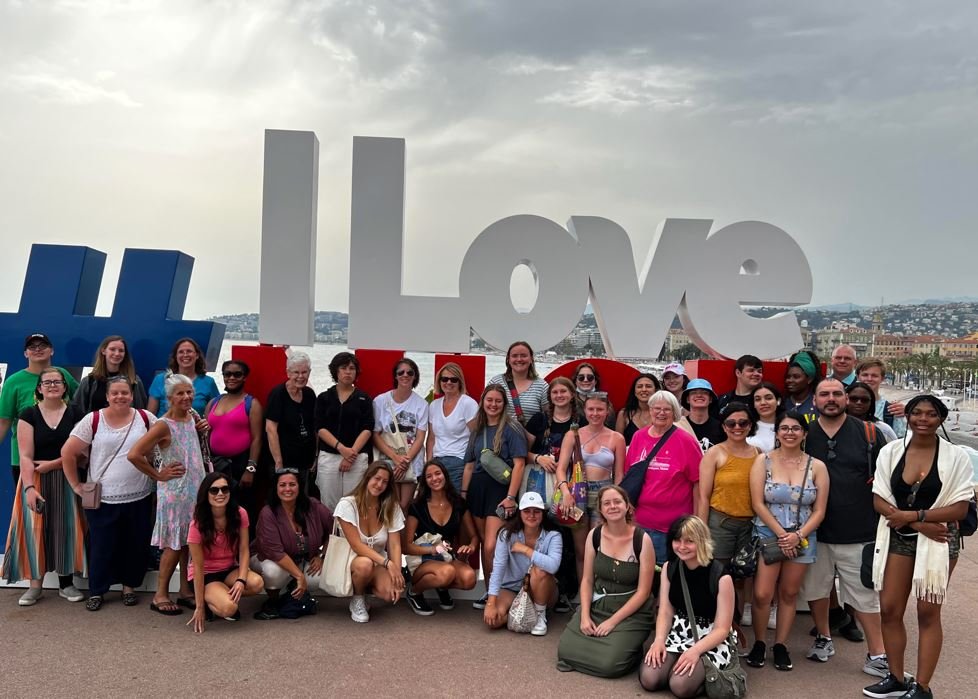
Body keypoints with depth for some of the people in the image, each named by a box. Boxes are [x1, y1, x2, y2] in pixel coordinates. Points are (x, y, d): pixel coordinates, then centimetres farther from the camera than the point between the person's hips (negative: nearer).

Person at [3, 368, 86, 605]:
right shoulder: (29, 415, 0)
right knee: (35, 528, -3)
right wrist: (29, 487, -19)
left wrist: (53, 463, -14)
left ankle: (66, 582, 9)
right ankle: (35, 584, 4)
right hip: (36, 480, 0)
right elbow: (25, 456, -8)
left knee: (64, 528, 0)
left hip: (66, 481, 0)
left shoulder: (75, 414, 1)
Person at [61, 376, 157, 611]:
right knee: (102, 546, 6)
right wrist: (76, 485, -2)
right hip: (103, 498, -1)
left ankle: (129, 587, 26)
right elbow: (68, 453, -2)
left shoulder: (146, 418, -1)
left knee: (135, 545, 9)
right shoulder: (93, 420, -5)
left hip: (139, 497, 2)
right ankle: (96, 591, 22)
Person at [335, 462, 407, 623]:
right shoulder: (347, 504, -17)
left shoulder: (392, 507, -5)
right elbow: (356, 545, -22)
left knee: (391, 593, -28)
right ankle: (357, 600, -5)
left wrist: (397, 573, -26)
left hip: (379, 563, 3)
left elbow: (395, 545, -10)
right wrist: (387, 563, -31)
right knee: (365, 564, -38)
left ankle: (367, 587, 8)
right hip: (351, 560, -3)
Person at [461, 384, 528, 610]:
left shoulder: (511, 428, -3)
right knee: (483, 543, 9)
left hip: (500, 488, -6)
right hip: (477, 488, 6)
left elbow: (519, 464, -9)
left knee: (491, 547, -14)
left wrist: (511, 496, -16)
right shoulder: (477, 430, 15)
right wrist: (463, 494, 13)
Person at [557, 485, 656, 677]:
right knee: (566, 650, -14)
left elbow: (643, 592, -12)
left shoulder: (642, 539, -13)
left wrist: (613, 621, -16)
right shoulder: (594, 535, -1)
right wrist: (584, 616, -11)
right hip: (597, 606, 4)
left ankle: (631, 650, 8)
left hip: (632, 612, -4)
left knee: (610, 662, -23)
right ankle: (602, 642, 12)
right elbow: (587, 580, 4)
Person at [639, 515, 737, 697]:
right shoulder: (669, 568, 1)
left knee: (680, 685, -29)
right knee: (649, 679, -20)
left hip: (710, 641, -4)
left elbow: (722, 629, -13)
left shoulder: (721, 577, -15)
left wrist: (695, 651, -28)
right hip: (677, 634, 4)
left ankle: (706, 673, 3)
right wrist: (659, 640, -20)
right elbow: (665, 612, 0)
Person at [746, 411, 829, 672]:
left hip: (802, 538, 2)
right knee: (762, 594, -7)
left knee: (789, 593, 9)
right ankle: (759, 644, 12)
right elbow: (758, 504, -7)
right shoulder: (763, 460, -2)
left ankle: (781, 646, 23)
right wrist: (781, 534, -13)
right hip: (768, 534, -2)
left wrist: (797, 536, -13)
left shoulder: (817, 467, 2)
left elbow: (819, 511, 0)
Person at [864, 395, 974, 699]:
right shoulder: (890, 451, -1)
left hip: (938, 540, -3)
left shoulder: (955, 456, -8)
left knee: (928, 613, 4)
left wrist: (912, 515, -18)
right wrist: (920, 524, -15)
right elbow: (879, 500, -3)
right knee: (889, 608, 6)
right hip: (898, 538, 3)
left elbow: (960, 509, -10)